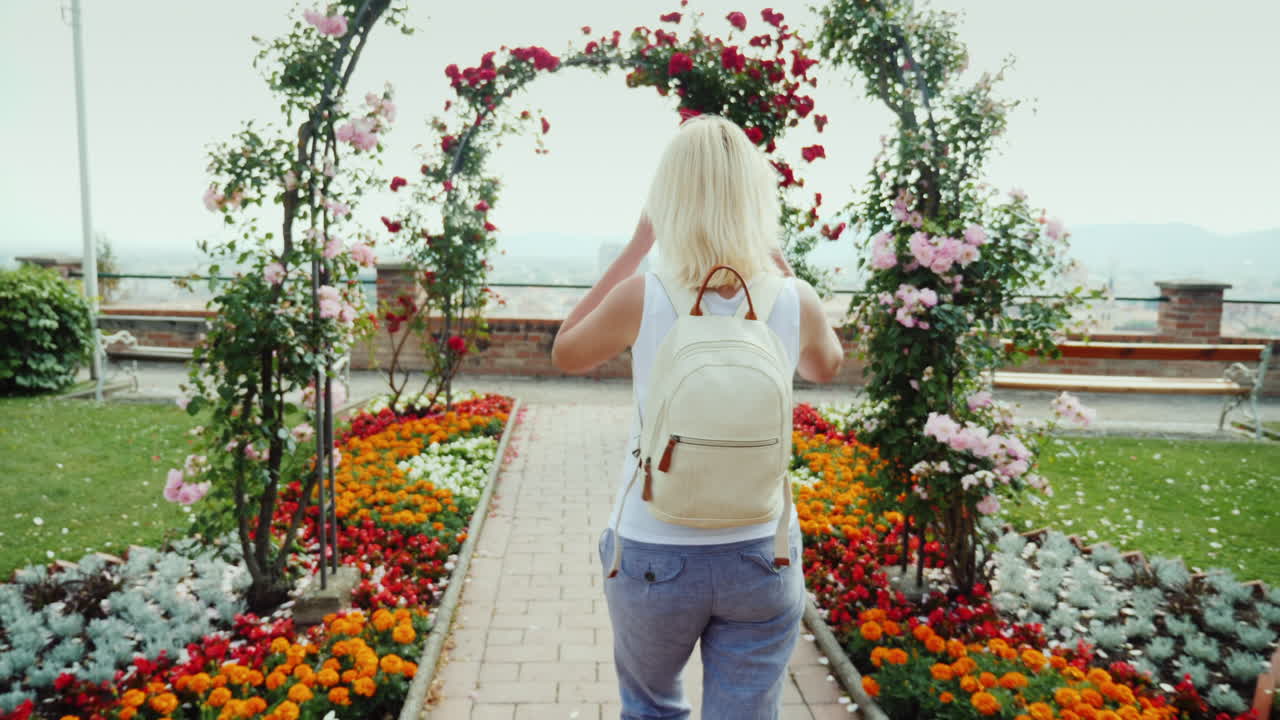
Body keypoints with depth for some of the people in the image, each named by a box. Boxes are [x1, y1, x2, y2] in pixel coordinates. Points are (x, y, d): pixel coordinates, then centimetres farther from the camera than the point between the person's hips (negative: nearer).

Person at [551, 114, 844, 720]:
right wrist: (774, 261, 11)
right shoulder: (796, 300, -10)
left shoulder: (640, 299, -16)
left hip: (654, 556, -1)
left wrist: (634, 248, 3)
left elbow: (565, 355, 5)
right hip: (761, 557, 1)